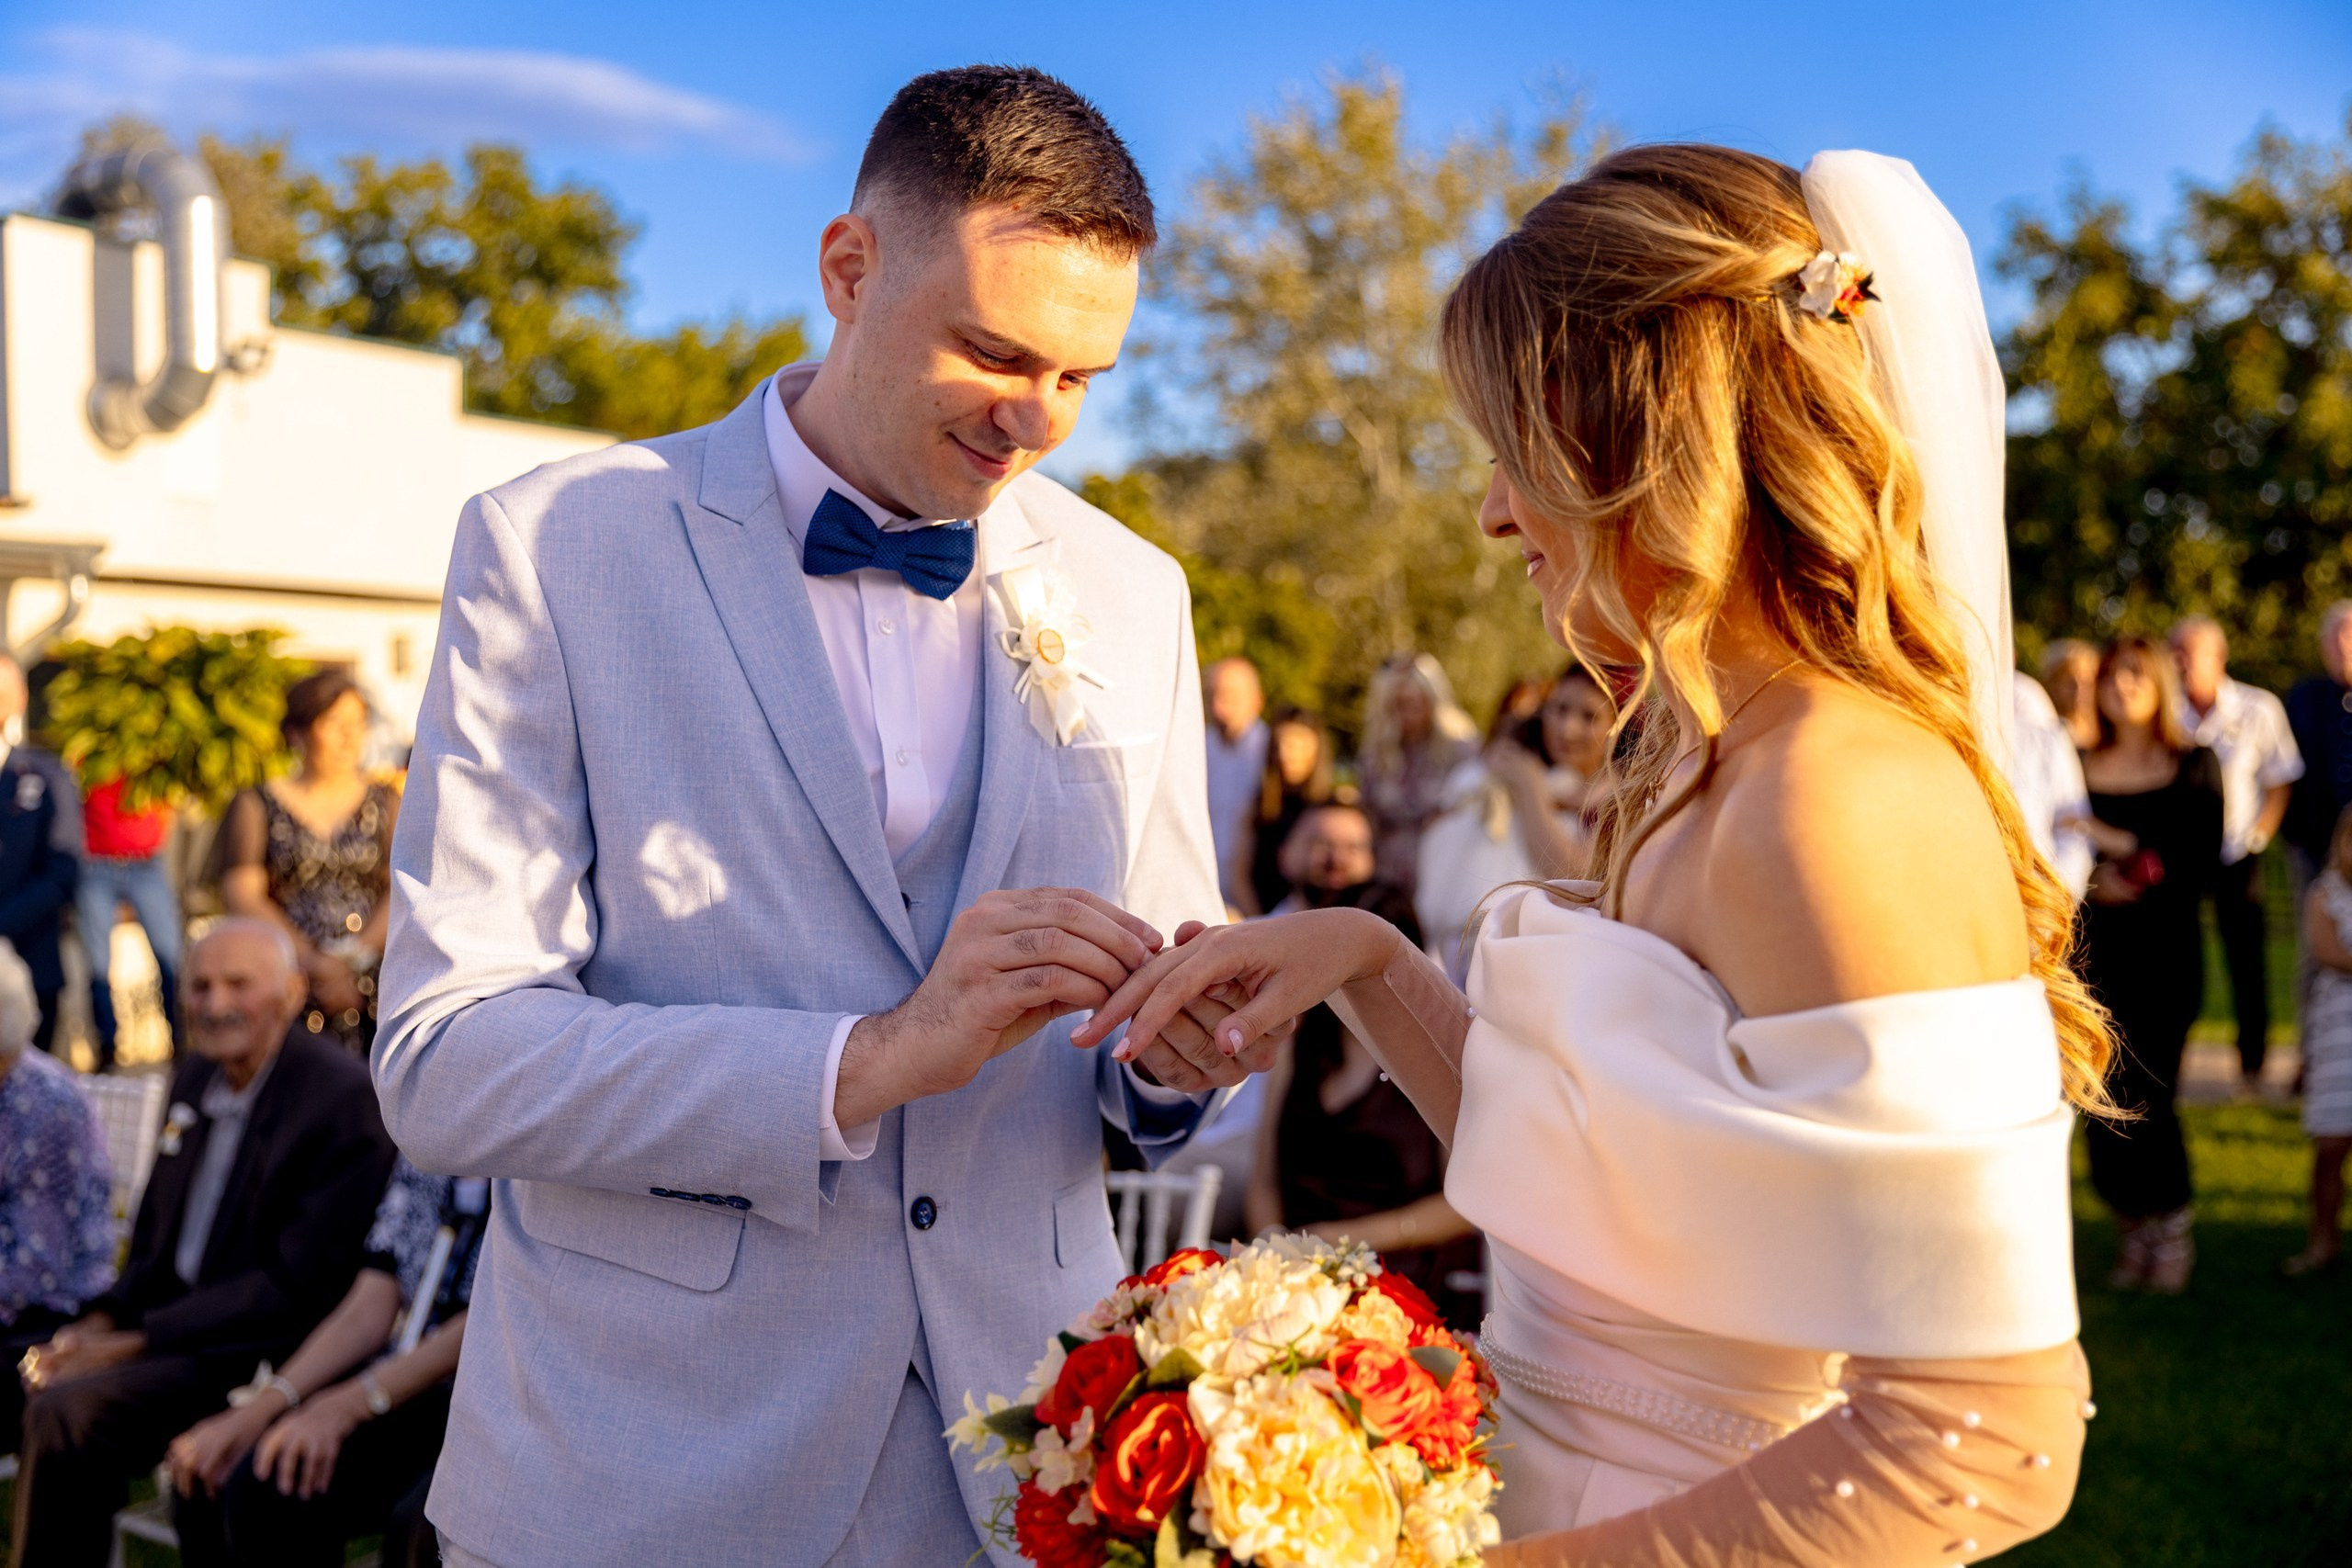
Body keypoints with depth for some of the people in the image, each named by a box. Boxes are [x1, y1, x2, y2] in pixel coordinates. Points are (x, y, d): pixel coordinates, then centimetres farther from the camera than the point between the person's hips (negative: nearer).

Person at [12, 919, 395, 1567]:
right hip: (179, 1312, 8)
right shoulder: (196, 1076, 10)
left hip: (264, 1347, -8)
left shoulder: (344, 1098, -17)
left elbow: (302, 1287, -20)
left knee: (69, 1411, -23)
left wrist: (137, 1342, -18)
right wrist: (105, 1319, -1)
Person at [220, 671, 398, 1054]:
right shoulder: (257, 807, 12)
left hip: (374, 984, 1)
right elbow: (241, 894, 0)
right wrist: (314, 960, -12)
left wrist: (356, 954, -13)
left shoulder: (385, 803, 15)